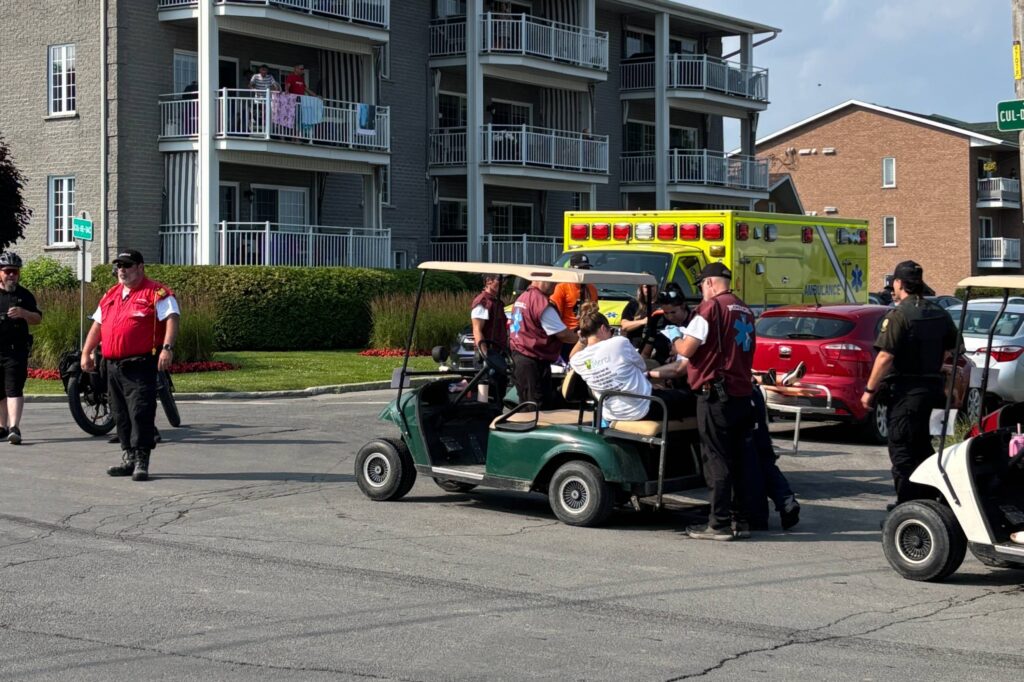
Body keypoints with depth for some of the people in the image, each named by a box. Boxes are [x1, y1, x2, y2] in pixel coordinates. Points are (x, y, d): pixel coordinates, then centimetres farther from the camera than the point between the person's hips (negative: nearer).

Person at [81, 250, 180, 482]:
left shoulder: (156, 293, -3)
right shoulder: (111, 295, 20)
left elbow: (172, 319, -14)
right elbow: (97, 325, 25)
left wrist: (167, 348, -27)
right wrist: (86, 352, 18)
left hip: (140, 366, -7)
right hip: (113, 365, 7)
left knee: (141, 412, -10)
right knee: (121, 415, 10)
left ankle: (141, 462, -8)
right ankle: (129, 459, 19)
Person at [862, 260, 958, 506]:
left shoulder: (898, 315, -15)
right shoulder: (939, 312, 8)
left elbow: (885, 357, -21)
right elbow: (954, 347, 15)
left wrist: (870, 389, -16)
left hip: (905, 391, -8)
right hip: (932, 384, 8)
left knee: (902, 451, -3)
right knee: (922, 447, 19)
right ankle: (927, 501, 25)